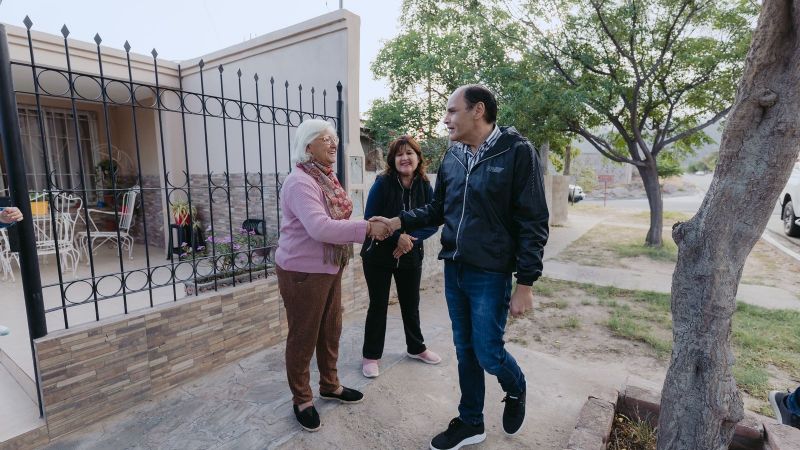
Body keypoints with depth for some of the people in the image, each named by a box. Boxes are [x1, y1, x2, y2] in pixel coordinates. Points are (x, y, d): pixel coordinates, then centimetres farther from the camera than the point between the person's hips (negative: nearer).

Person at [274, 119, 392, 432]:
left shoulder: (327, 179, 9)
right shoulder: (300, 182, -21)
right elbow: (320, 228, -33)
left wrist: (370, 226, 0)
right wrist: (368, 229, -31)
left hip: (329, 268, 9)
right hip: (302, 272, -9)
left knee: (331, 330, 19)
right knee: (303, 337, 8)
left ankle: (329, 385, 40)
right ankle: (301, 399, 29)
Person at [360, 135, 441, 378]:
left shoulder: (425, 187, -3)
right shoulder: (382, 183, -13)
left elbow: (433, 222, -4)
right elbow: (370, 219, -16)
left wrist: (411, 239, -19)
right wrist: (397, 236, -25)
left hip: (411, 257, 4)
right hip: (378, 256, -3)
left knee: (411, 304, 18)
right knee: (378, 306, 7)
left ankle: (416, 348, 39)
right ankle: (371, 355, 24)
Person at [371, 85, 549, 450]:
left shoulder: (518, 152, -11)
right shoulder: (452, 157, 6)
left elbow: (533, 224, -12)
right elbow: (437, 210, 13)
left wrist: (525, 283, -14)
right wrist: (399, 221, -2)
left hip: (490, 274, -5)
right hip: (453, 270, 6)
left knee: (488, 353, 3)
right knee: (465, 351, 15)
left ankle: (516, 390, 39)